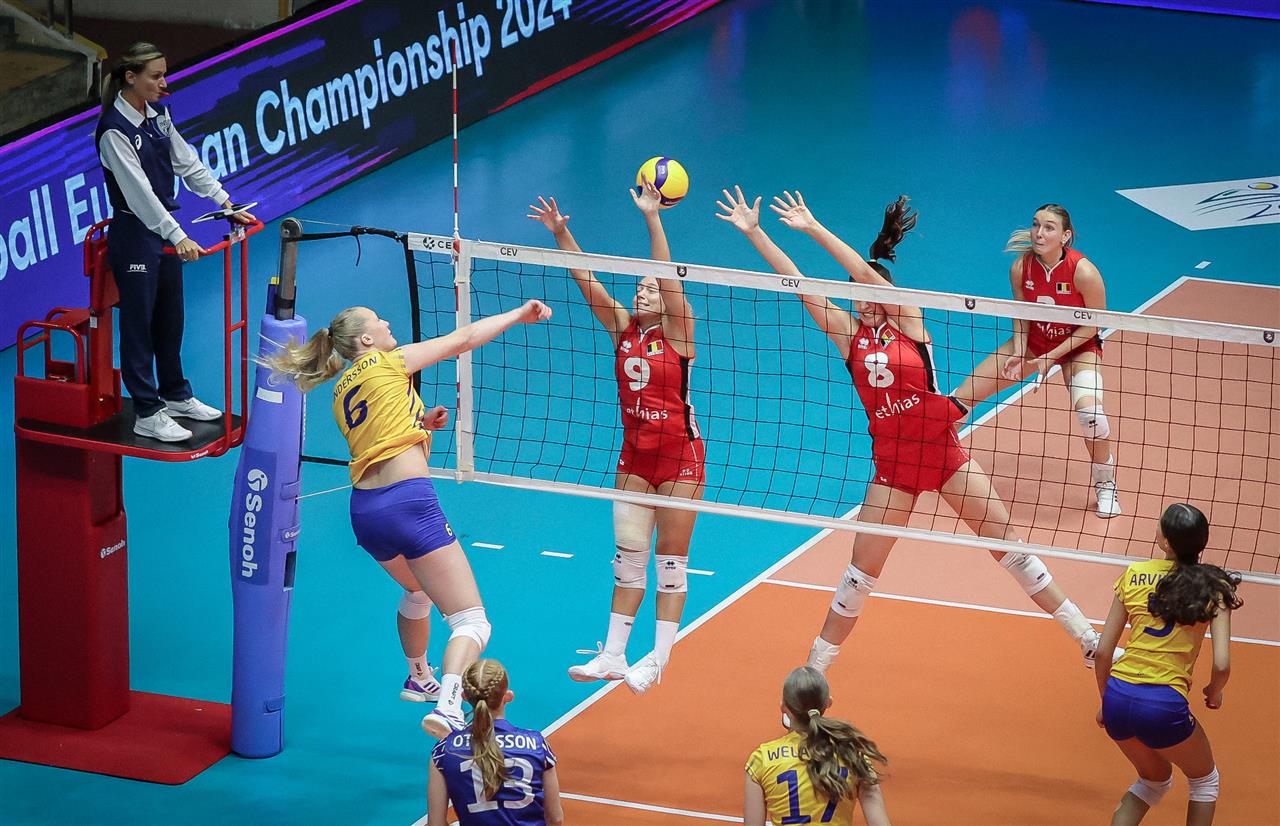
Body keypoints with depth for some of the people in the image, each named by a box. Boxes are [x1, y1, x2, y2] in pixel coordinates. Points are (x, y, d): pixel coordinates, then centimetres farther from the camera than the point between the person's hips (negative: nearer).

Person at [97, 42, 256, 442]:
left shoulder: (158, 115, 4)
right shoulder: (115, 130, -22)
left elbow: (188, 163, 10)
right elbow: (138, 190, -28)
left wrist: (227, 203, 5)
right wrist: (178, 237, -33)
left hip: (164, 228, 8)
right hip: (133, 233, -8)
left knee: (170, 317, 19)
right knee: (139, 322, 1)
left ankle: (175, 394, 35)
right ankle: (147, 415, 7)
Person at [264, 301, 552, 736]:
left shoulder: (342, 392, 19)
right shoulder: (388, 363, 0)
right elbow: (463, 339, 4)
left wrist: (419, 423, 19)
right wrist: (519, 314, 12)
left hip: (365, 511, 8)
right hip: (407, 501, -8)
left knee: (417, 590, 39)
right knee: (472, 621, -11)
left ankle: (419, 679, 56)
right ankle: (447, 708, -34)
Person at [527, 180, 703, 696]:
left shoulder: (676, 332, -9)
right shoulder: (622, 328, 4)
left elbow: (667, 276, -23)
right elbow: (585, 279, -2)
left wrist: (652, 218, -33)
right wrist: (560, 233, -13)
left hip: (679, 458, -5)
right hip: (634, 455, 5)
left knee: (671, 562, 1)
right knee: (628, 560, 6)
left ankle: (659, 658, 6)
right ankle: (613, 656, 10)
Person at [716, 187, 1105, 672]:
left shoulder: (908, 320, -6)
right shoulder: (849, 333, 1)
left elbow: (866, 273, -20)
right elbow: (798, 283, -5)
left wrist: (813, 229, -23)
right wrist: (754, 232, -11)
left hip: (943, 451, -2)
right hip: (892, 462, 2)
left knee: (1007, 542, 2)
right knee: (861, 570, 3)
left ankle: (1086, 637, 10)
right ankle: (816, 666, 14)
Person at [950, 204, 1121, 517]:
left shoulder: (1083, 272, -30)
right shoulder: (1021, 267, -18)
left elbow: (1095, 323, -18)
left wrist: (1051, 357, -20)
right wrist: (1018, 352, -17)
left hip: (1078, 346, -4)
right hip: (1033, 341, 4)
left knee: (1089, 410, -31)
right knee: (963, 395, -2)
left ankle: (1105, 485, -4)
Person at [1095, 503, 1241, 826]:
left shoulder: (1133, 575, 3)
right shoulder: (1212, 587, -3)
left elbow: (1103, 651, 4)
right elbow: (1221, 665, -8)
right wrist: (1214, 692, 14)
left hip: (1118, 698, 3)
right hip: (1164, 705, -3)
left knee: (1155, 779, 30)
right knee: (1205, 781, 26)